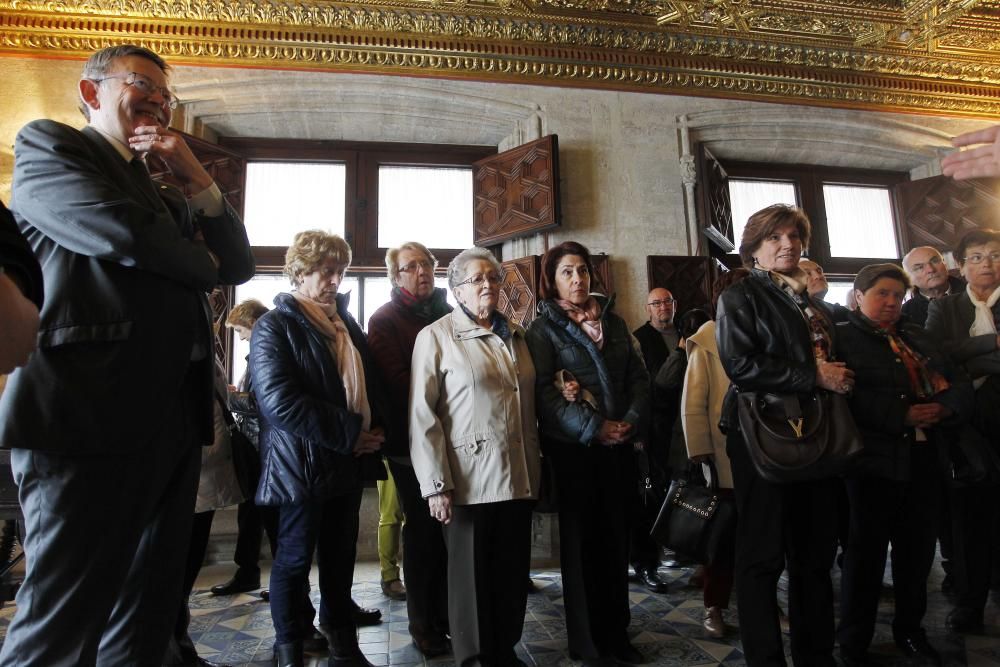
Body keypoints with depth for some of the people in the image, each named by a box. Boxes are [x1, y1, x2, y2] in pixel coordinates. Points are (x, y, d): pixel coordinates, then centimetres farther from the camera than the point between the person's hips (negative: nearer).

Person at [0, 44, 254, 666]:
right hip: (89, 413, -7)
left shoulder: (167, 196, 25)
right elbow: (123, 232, -14)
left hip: (174, 420, 7)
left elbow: (240, 265, 15)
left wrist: (195, 175, 6)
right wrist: (202, 264, 5)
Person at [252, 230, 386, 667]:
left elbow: (368, 381, 19)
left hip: (349, 461, 6)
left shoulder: (346, 323, 12)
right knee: (295, 559, 10)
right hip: (302, 465, -6)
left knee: (341, 557, 18)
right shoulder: (274, 326, -10)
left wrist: (373, 429, 1)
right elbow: (280, 402, -21)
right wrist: (349, 433, -20)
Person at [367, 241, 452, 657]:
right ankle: (423, 626, 21)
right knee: (423, 532, 5)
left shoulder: (449, 313, 14)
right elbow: (396, 380, -12)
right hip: (412, 440, -4)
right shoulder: (385, 319, -1)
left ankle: (447, 616, 24)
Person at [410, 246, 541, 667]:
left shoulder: (514, 334, 13)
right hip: (470, 480, -5)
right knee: (472, 575, 9)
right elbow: (422, 415, -8)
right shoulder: (436, 336, -3)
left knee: (513, 573, 14)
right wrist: (436, 484, -13)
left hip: (518, 476, 5)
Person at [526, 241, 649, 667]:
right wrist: (593, 428, -19)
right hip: (573, 448, -4)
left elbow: (638, 377, 9)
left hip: (619, 446, 4)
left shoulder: (614, 321, 12)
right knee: (581, 541, 6)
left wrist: (632, 420, -8)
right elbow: (543, 393, -13)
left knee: (616, 539, 12)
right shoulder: (543, 328, -2)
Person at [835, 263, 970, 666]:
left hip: (923, 460, 6)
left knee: (918, 550, 16)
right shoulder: (842, 338, -5)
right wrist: (903, 416, -21)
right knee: (867, 552, 5)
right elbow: (847, 396, -18)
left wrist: (943, 407, -9)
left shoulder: (918, 337, 17)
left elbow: (960, 383, 11)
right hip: (874, 460, -6)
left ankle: (910, 630, 37)